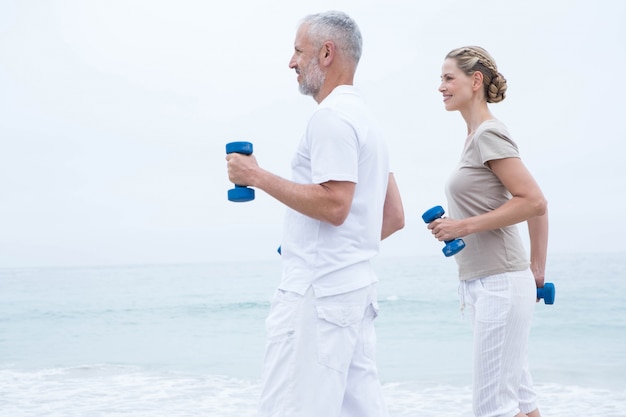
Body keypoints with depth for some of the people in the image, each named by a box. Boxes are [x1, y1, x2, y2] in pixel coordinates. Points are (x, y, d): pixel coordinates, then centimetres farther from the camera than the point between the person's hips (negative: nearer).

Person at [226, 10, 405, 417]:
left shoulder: (331, 117, -10)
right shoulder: (366, 119, 21)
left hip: (317, 292, -10)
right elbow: (395, 216, 22)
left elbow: (334, 205, -21)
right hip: (356, 288, 10)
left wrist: (259, 177, -13)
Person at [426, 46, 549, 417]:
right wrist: (537, 272, 19)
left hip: (500, 285, -10)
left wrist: (464, 226, -18)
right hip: (481, 285, 10)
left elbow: (534, 203, -19)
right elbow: (533, 206, 19)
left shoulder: (489, 134, -11)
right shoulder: (476, 136, 16)